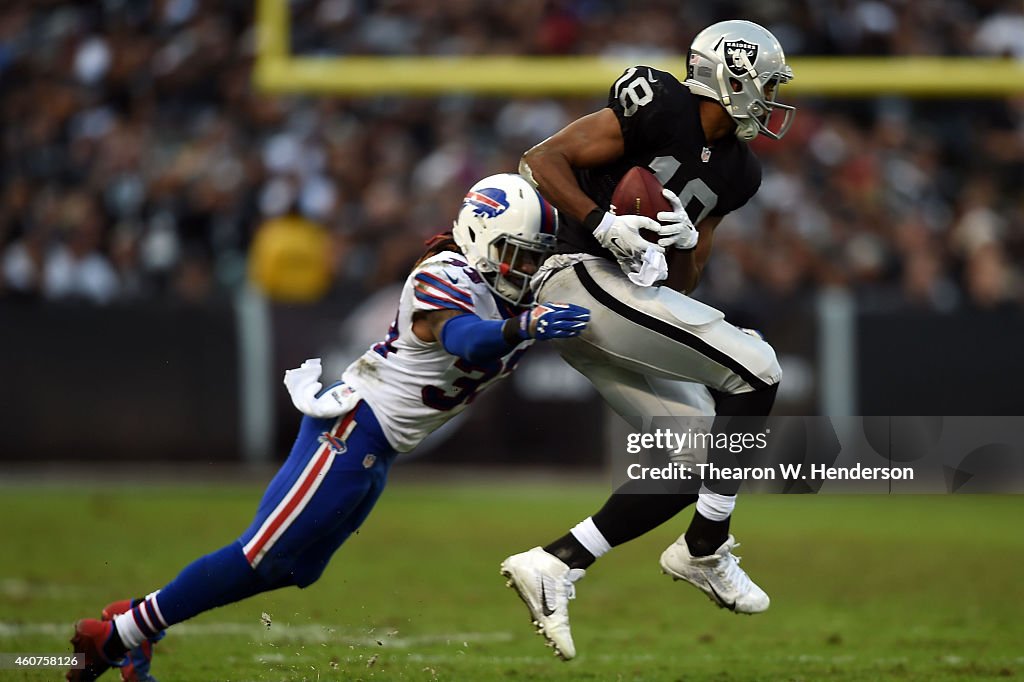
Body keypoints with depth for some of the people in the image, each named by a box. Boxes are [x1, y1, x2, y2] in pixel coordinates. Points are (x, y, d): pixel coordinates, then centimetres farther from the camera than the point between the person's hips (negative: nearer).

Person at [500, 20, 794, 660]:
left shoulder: (735, 172, 15)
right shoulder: (660, 109, -10)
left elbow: (683, 283, 14)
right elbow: (543, 160, -12)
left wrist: (684, 242, -8)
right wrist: (603, 223, -23)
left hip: (635, 297, 10)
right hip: (586, 278, -10)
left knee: (695, 460, 5)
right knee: (756, 369, -14)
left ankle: (553, 565, 6)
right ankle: (706, 550, -4)